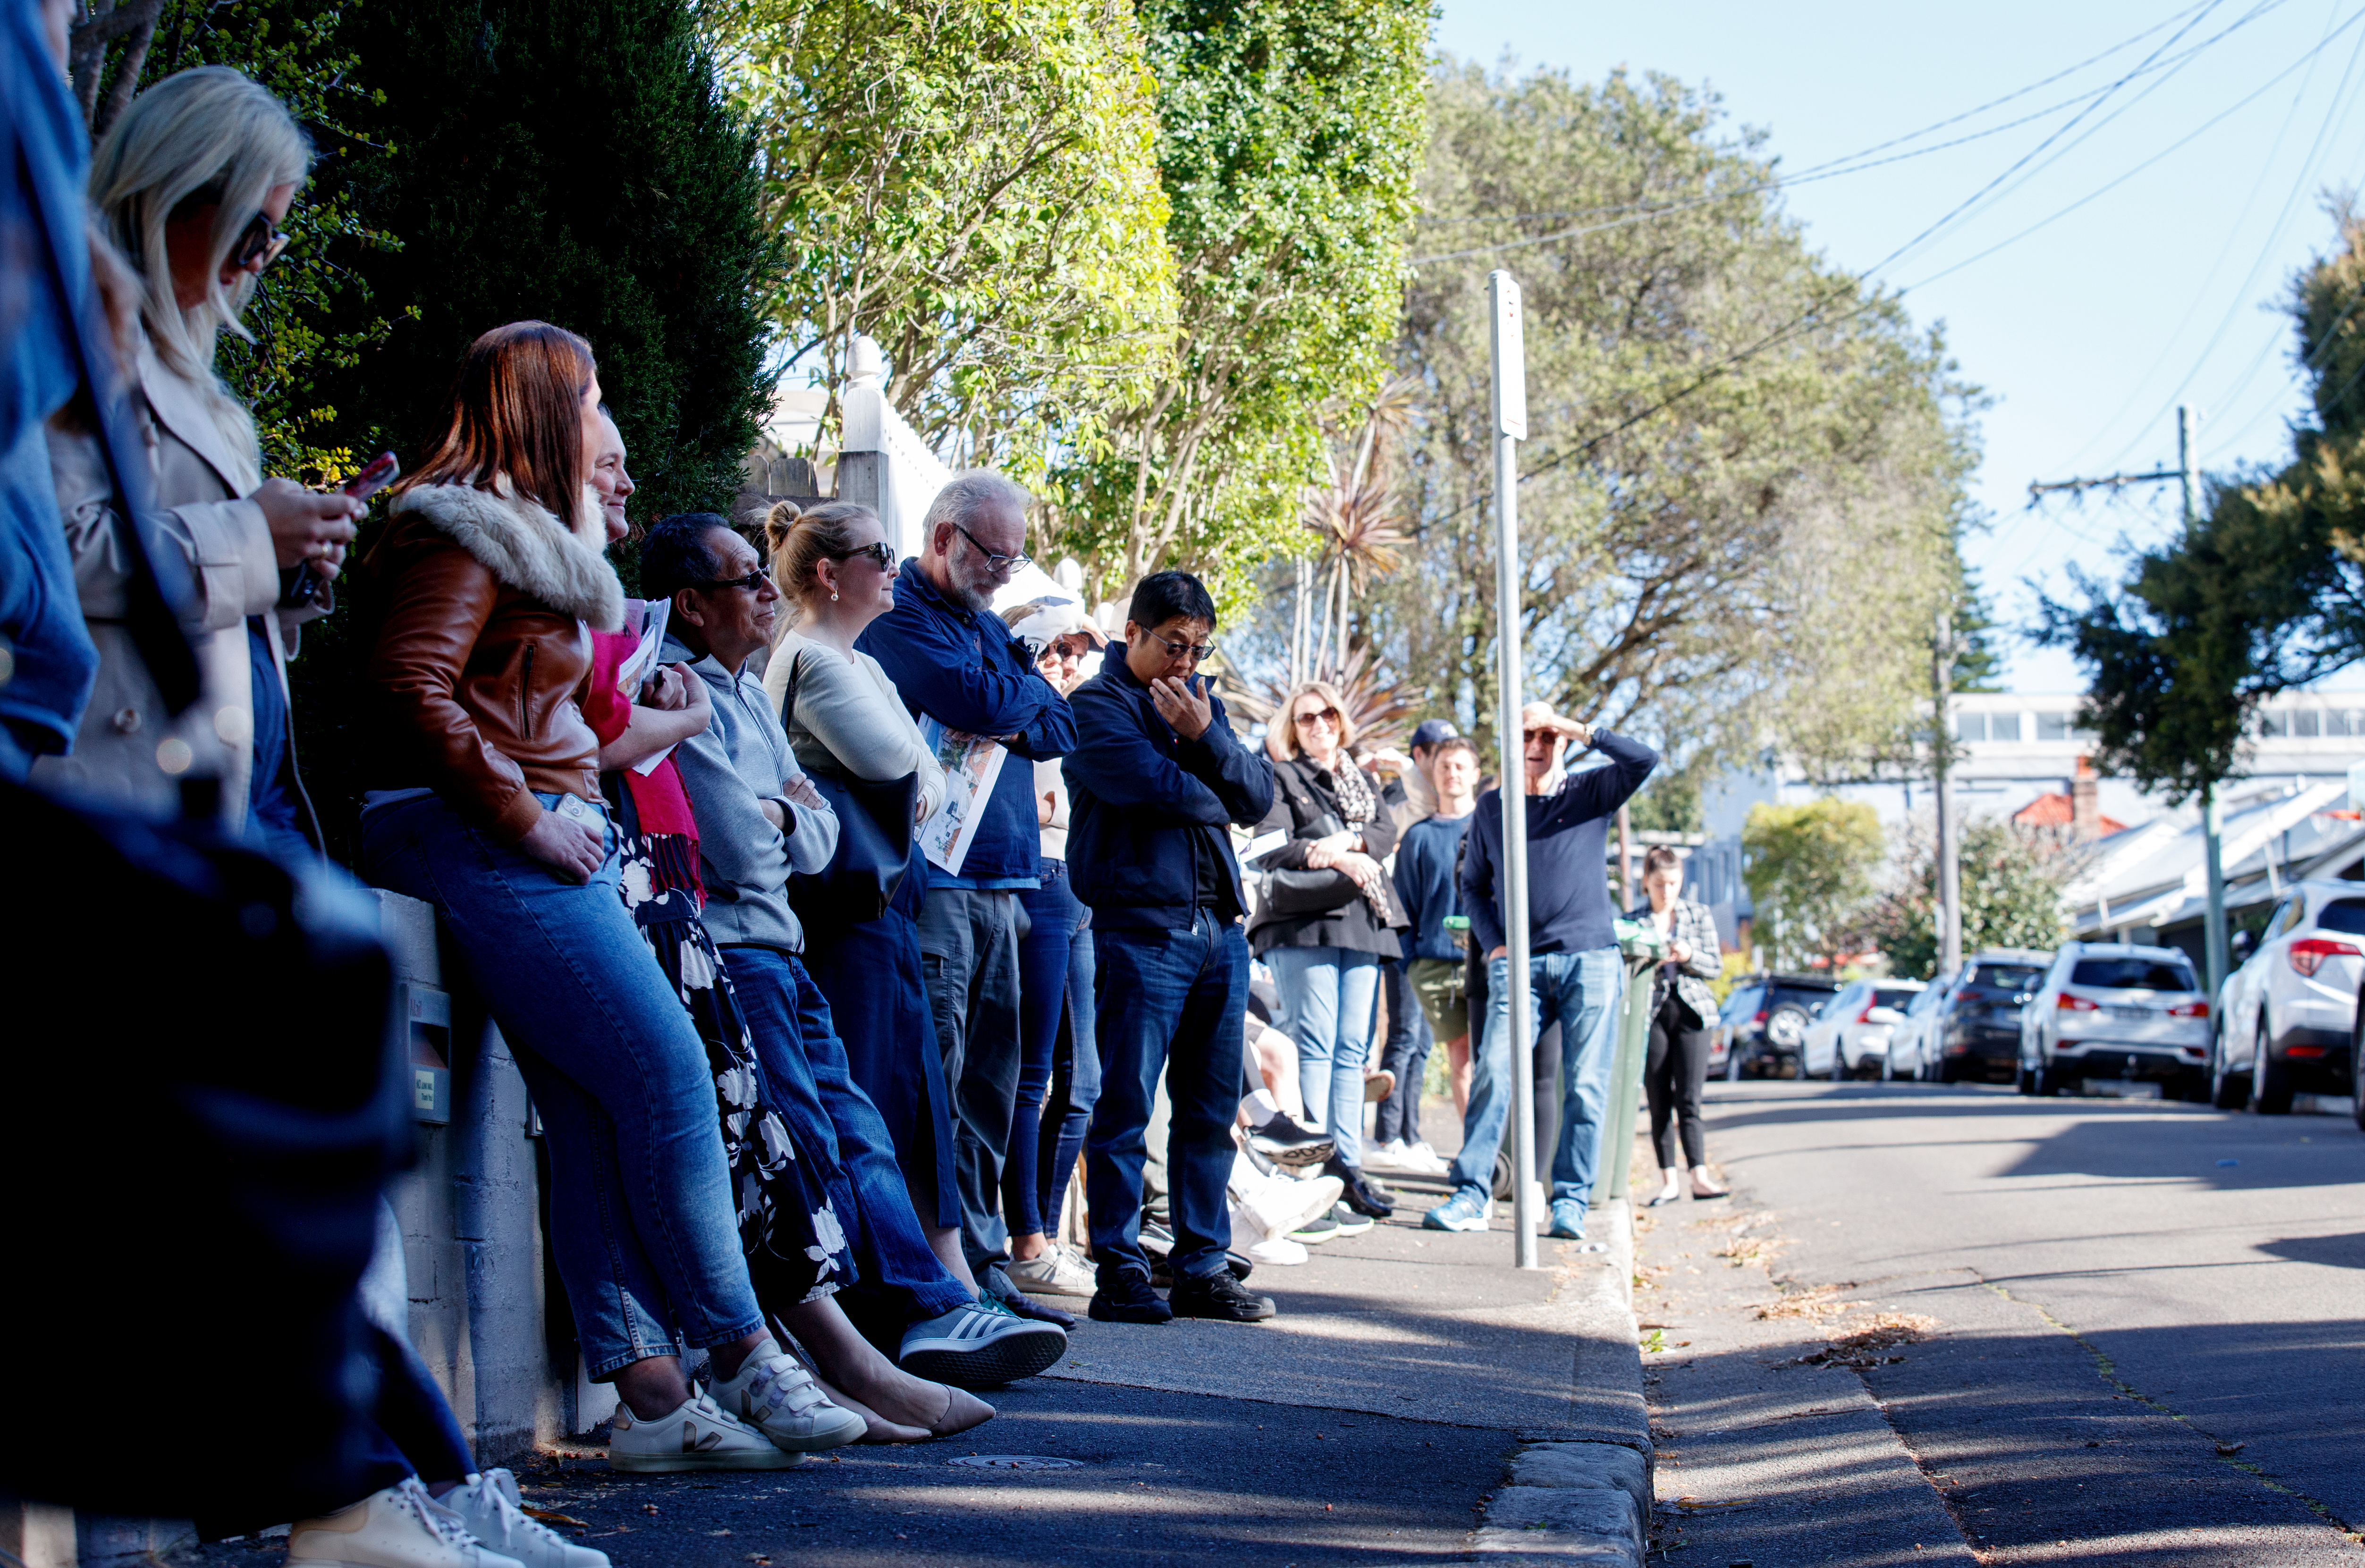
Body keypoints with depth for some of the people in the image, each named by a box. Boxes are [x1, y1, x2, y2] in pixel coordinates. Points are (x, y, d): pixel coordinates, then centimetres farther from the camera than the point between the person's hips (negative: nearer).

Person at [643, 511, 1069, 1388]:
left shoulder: (746, 692, 20)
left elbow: (819, 840, 19)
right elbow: (738, 845, -18)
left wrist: (777, 815, -2)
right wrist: (785, 811, 3)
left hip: (776, 954, 10)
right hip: (725, 954, -10)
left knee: (858, 1133, 3)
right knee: (810, 1148, -13)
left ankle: (930, 1314, -1)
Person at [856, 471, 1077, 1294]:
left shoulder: (988, 624, 23)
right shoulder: (899, 615, -4)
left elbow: (1060, 727, 16)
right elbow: (978, 701, -18)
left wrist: (1014, 725, -5)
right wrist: (1028, 691, 4)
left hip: (997, 881, 9)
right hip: (932, 878, -9)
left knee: (989, 1083, 8)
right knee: (934, 1080, -11)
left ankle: (986, 1268, 12)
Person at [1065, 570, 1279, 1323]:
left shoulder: (1201, 701, 20)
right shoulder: (1098, 704, 0)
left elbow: (1258, 796, 9)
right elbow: (1149, 784, -16)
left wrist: (1206, 737, -7)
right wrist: (1215, 799, 3)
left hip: (1219, 924, 7)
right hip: (1141, 927, -7)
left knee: (1212, 1107, 8)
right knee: (1125, 1105, -6)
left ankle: (1202, 1267, 13)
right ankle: (1120, 1273, -2)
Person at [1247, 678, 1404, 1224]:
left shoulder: (1364, 783, 24)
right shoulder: (1282, 780, 7)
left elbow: (1387, 835, 7)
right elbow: (1273, 848, -8)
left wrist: (1349, 842, -14)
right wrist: (1339, 861, -21)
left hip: (1362, 923, 5)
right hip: (1303, 923, -5)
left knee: (1352, 1050, 2)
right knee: (1315, 1045, -12)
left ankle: (1348, 1164, 1)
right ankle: (1314, 1171, -15)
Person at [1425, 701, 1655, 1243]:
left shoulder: (1590, 793, 8)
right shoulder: (1491, 807, 14)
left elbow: (1644, 760, -8)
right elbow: (1473, 884, 20)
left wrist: (1581, 731, -10)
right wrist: (1493, 944, 5)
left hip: (1591, 959, -1)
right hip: (1519, 965, 1)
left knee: (1585, 1086, -4)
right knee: (1493, 1073, -13)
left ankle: (1570, 1203, 2)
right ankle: (1471, 1196, -10)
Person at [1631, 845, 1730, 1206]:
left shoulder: (1699, 915, 10)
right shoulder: (1632, 922, 7)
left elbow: (1716, 966, 8)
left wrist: (1689, 957, -10)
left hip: (1690, 1012, 0)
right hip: (1651, 1013, 0)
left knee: (1689, 1100, -8)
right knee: (1659, 1104, 0)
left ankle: (1699, 1176, -11)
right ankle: (1669, 1180, 4)